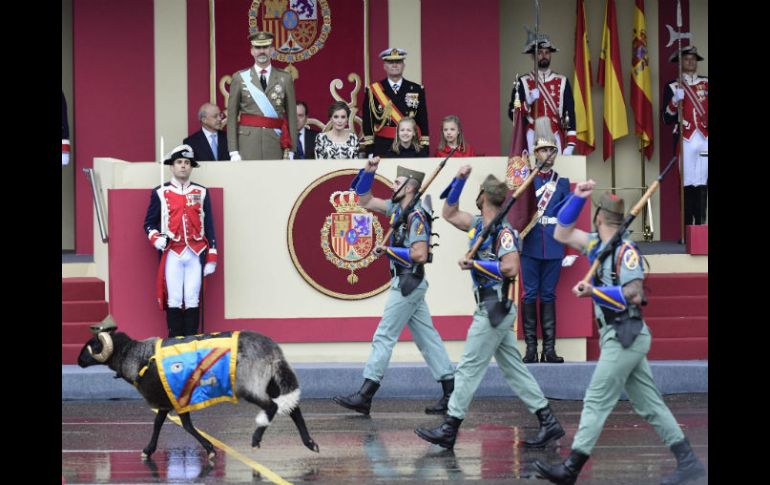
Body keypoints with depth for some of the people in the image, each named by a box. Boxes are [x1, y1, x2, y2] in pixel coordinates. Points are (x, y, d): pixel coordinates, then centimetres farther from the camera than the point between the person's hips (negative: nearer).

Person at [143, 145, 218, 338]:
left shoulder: (201, 193, 12)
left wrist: (211, 258, 5)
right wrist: (156, 238, -9)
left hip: (195, 254, 1)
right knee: (174, 300, -4)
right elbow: (149, 223, 12)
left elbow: (209, 227, 11)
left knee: (193, 300, -1)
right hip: (172, 254, -1)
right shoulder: (160, 193, 8)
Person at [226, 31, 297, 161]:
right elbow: (232, 116, 5)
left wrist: (291, 149, 1)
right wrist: (233, 151, -3)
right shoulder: (239, 78, 7)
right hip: (248, 141, -1)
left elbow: (292, 116, 8)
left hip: (276, 143, 1)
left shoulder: (285, 78, 9)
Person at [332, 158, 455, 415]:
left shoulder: (417, 217, -17)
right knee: (426, 336, 9)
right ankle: (450, 390, 9)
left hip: (408, 284, -9)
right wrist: (368, 172, 6)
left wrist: (388, 250, -16)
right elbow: (365, 200, 18)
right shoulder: (397, 208, 10)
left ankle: (364, 396, -6)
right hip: (406, 284, 9)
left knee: (384, 337, -7)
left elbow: (420, 254, -24)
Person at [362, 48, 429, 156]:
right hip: (383, 147, -1)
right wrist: (370, 151, -2)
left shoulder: (417, 90, 8)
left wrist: (424, 150, 1)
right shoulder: (373, 91, 4)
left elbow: (423, 122, 7)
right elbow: (367, 122, 4)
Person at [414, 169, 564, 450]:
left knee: (469, 368, -5)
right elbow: (449, 214, 24)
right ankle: (548, 423, 11)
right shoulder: (479, 224, 11)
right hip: (491, 308, 9)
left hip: (494, 309, -9)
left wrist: (475, 264, -19)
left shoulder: (503, 231, -16)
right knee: (513, 369, 10)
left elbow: (510, 268, -26)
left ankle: (449, 430, -2)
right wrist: (459, 180, 13)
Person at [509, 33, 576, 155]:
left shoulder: (562, 82, 10)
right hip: (533, 140, -1)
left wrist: (570, 145, -3)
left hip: (556, 140, 1)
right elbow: (512, 113, 2)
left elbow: (570, 113, 6)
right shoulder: (523, 82, 6)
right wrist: (528, 102, -16)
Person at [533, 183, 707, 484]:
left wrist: (594, 291, -26)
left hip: (625, 336, -9)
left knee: (596, 402, -8)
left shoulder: (625, 250, -14)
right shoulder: (598, 244, 11)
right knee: (649, 404, 8)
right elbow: (562, 233, 18)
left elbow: (633, 293, -21)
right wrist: (577, 198, 7)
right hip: (617, 336, 9)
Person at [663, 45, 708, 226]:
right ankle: (688, 229, -3)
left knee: (702, 184, -3)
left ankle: (701, 226, -1)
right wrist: (676, 100, -15)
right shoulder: (673, 86, 6)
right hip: (686, 141, -2)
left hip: (705, 140, 2)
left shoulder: (706, 83, 13)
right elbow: (668, 119, 0)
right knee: (688, 184, -6)